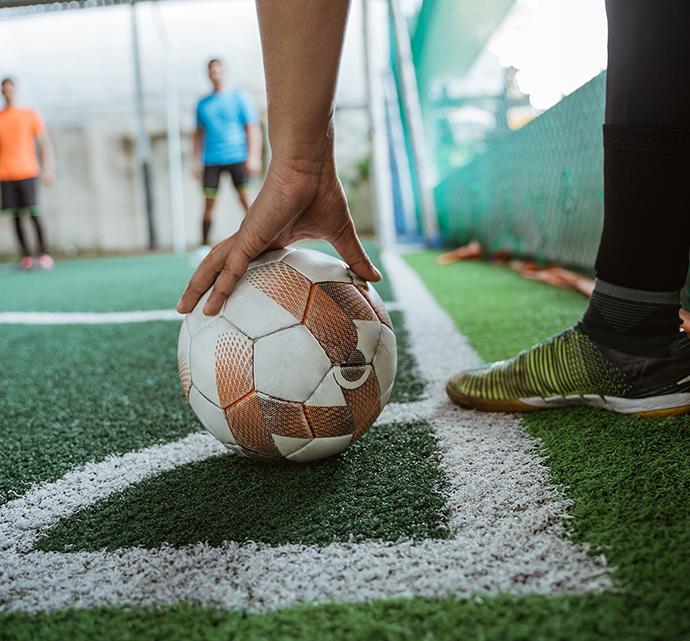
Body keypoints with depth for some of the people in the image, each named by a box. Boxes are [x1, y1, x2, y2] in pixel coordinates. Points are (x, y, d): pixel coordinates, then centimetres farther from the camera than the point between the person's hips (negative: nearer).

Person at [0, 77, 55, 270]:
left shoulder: (30, 115, 7)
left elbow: (45, 143, 4)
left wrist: (47, 168, -7)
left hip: (27, 172, -2)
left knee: (34, 212, -9)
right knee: (16, 215, 0)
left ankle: (43, 254, -6)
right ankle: (26, 255, 2)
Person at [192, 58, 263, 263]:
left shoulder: (240, 98, 5)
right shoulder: (202, 104, 14)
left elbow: (253, 129, 0)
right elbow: (199, 133, 19)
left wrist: (253, 157, -11)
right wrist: (197, 162, 10)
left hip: (237, 157, -2)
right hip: (211, 160, 3)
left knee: (245, 199, -9)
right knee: (209, 203, -2)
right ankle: (204, 247, 3)